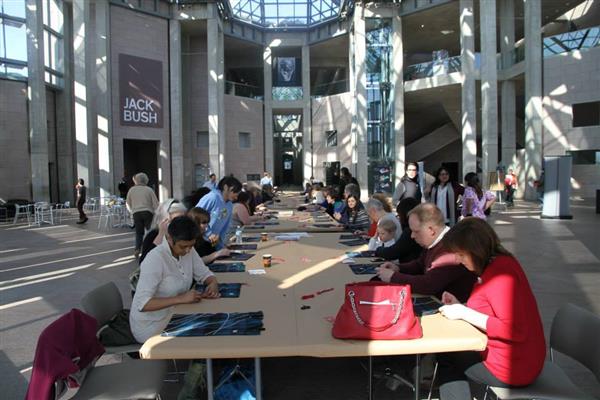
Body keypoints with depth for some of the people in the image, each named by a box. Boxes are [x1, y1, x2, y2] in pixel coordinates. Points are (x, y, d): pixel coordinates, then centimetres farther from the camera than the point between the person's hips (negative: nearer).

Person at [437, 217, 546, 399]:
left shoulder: (500, 272, -25)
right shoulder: (497, 264, 6)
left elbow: (514, 330, -30)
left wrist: (464, 313, -24)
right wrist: (459, 307, -1)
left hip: (512, 366, -9)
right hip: (515, 357, 9)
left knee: (446, 357, 7)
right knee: (450, 350, 14)